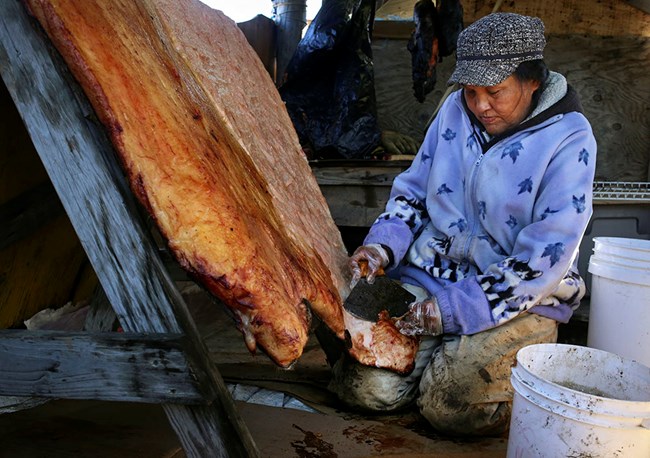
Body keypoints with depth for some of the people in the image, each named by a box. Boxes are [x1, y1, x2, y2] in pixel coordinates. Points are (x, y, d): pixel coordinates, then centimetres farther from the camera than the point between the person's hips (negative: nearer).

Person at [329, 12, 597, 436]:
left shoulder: (569, 141, -14)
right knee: (365, 386, -11)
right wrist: (383, 244, -8)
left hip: (519, 299, -4)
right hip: (429, 274, 4)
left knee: (451, 406, -21)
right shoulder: (456, 110, 1)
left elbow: (544, 258, -18)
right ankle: (446, 352, 17)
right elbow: (413, 188, 12)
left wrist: (457, 309, -22)